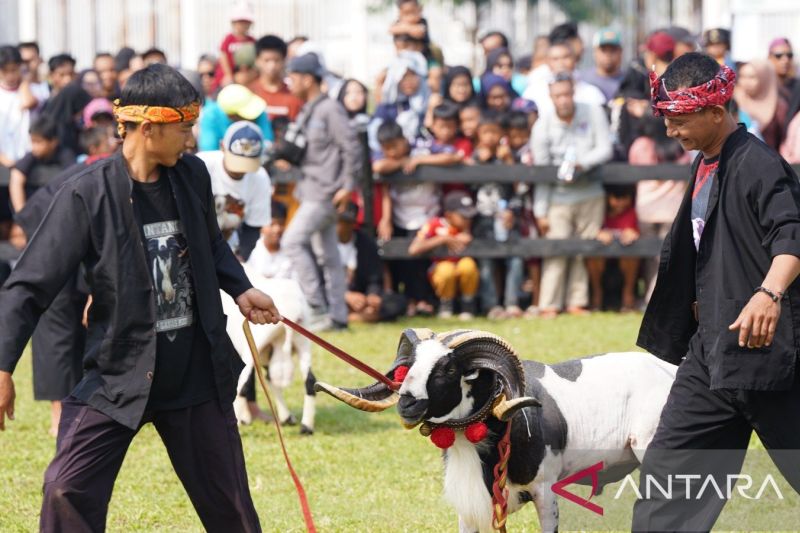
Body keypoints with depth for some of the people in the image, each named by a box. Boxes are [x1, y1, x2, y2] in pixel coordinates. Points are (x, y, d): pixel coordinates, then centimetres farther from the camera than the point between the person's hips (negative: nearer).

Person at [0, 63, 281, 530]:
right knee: (68, 492, -15)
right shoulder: (88, 193, -14)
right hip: (119, 374, -4)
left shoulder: (193, 176, 0)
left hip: (197, 373, 4)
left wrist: (240, 289, 3)